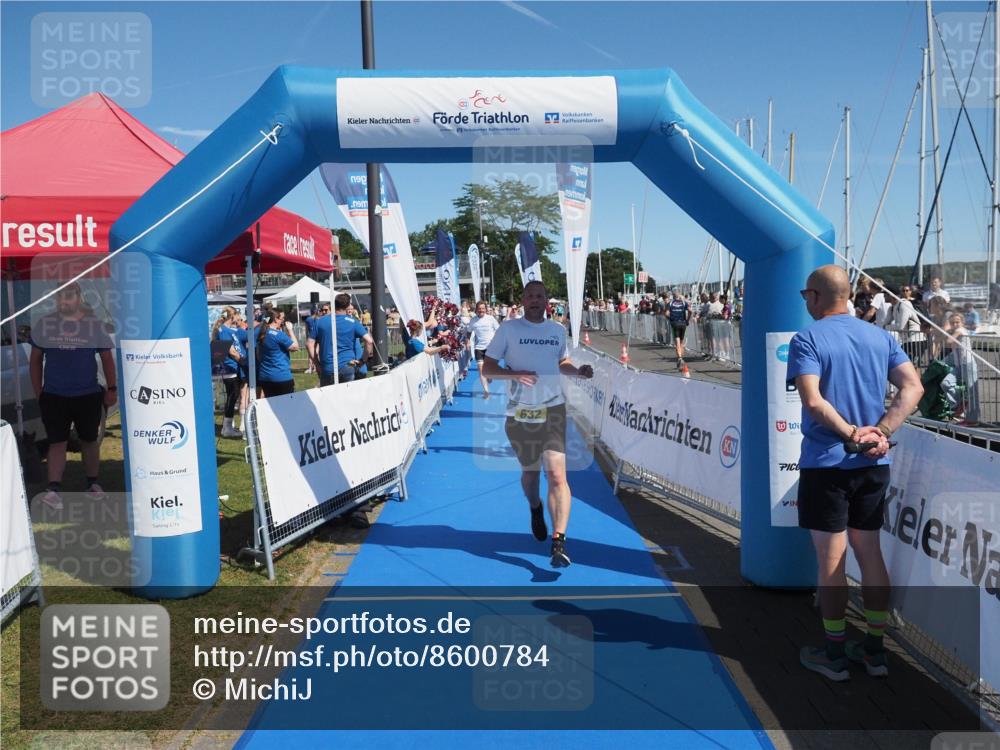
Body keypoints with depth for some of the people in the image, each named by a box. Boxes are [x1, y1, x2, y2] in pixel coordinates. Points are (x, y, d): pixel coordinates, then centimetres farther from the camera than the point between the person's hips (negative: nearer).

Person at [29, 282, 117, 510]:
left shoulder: (94, 325, -1)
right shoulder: (43, 324, 1)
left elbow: (107, 359, 4)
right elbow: (35, 360, 8)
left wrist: (112, 389, -1)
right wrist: (38, 392, 5)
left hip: (88, 396, 0)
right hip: (53, 396, 0)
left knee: (89, 440, 11)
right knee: (57, 442, -3)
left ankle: (92, 484, 26)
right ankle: (54, 489, -3)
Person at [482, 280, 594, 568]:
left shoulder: (558, 330, 11)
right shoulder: (508, 328, 0)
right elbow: (487, 368, -1)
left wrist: (578, 371, 4)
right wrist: (514, 375, -19)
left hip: (553, 410, 1)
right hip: (519, 414, 0)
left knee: (556, 473, -15)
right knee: (530, 472, 14)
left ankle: (559, 542, -18)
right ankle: (536, 510, 47)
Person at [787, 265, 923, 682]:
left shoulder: (807, 340, -10)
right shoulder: (880, 337, 8)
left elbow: (813, 401, -23)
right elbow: (912, 387, -2)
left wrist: (850, 434, -14)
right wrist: (880, 433, -9)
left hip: (826, 463, -5)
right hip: (874, 465, 6)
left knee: (831, 560, 4)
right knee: (870, 554, 15)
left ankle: (835, 655, 16)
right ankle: (875, 651, 25)